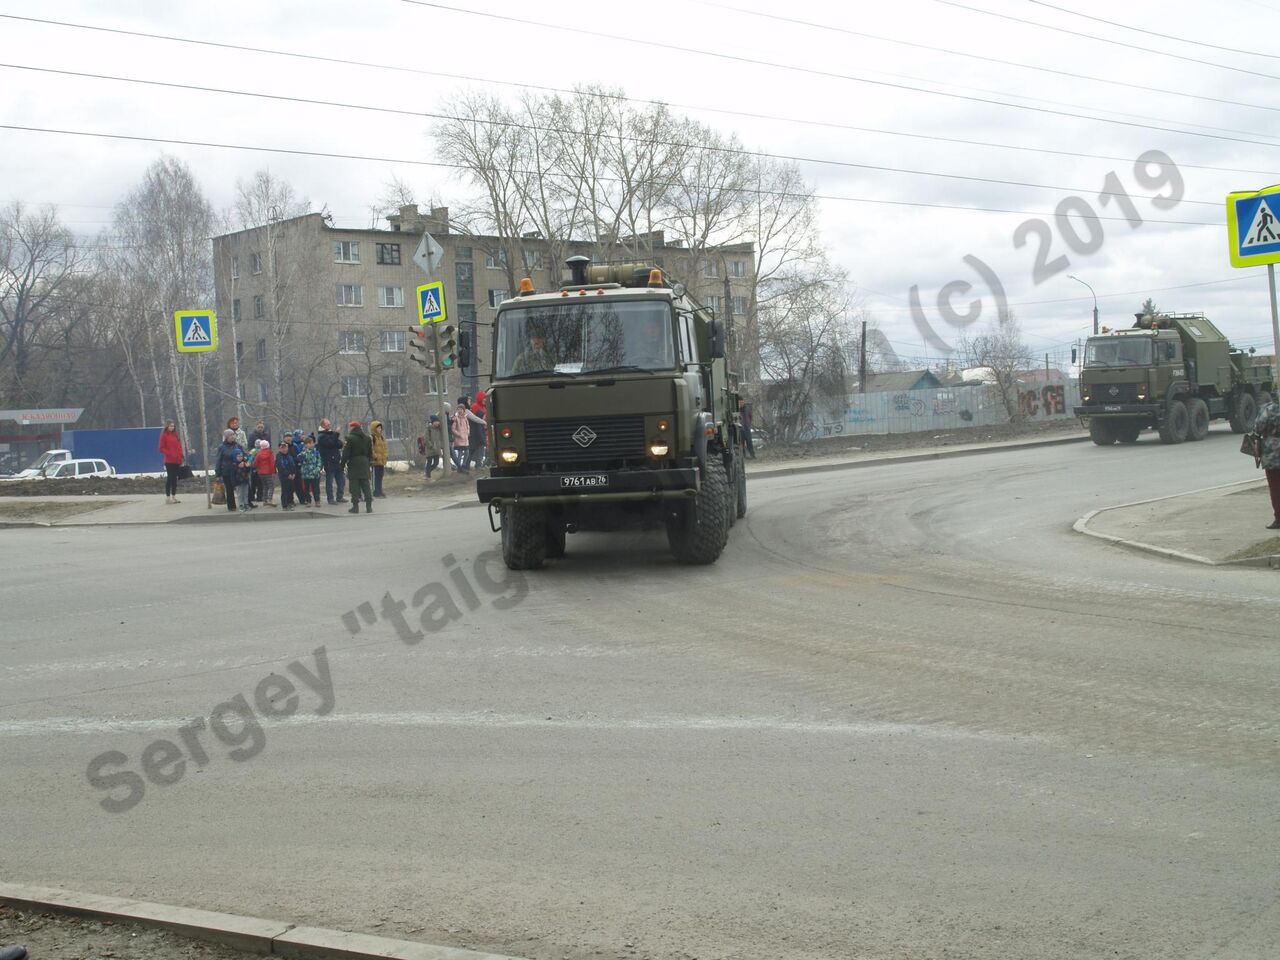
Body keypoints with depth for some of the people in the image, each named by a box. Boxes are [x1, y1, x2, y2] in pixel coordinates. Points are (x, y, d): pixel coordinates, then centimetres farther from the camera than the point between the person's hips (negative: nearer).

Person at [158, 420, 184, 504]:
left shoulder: (175, 435, 15)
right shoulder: (164, 435, -3)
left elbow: (179, 447, 16)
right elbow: (162, 448, -7)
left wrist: (180, 457, 4)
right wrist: (170, 454, -16)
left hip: (177, 461, 6)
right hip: (169, 461, -6)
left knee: (175, 479, 8)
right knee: (169, 478, -6)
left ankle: (174, 496, 14)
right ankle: (168, 497, -3)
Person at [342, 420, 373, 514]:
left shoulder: (350, 438, -12)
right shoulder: (367, 438, 9)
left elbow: (346, 453, -13)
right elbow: (370, 452, 13)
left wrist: (343, 463, -3)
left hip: (353, 464, -5)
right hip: (364, 463, 5)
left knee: (354, 486, -1)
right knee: (366, 485, 8)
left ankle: (355, 506, -3)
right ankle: (369, 506, 5)